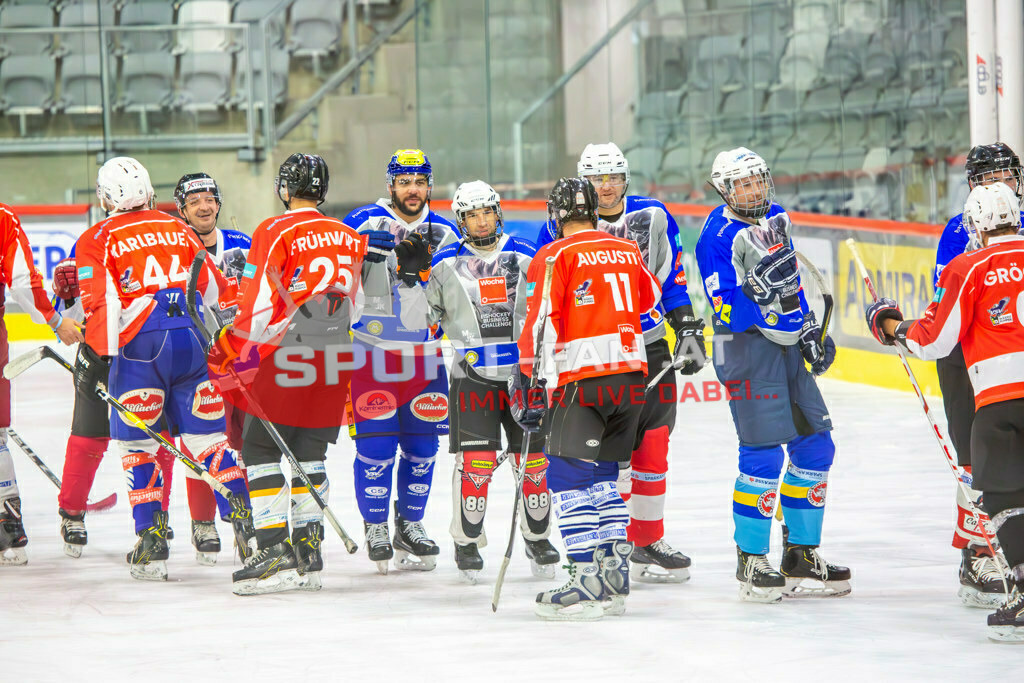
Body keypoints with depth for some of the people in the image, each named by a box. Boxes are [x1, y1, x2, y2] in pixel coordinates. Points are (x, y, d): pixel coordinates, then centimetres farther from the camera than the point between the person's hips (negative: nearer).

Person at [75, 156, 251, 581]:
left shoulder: (98, 239, 3)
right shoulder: (178, 231, 18)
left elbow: (101, 303, -8)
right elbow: (215, 289, 20)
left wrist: (93, 356, -7)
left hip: (139, 344, -3)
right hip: (194, 339, 4)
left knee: (137, 443, 7)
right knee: (207, 435, 10)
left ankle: (152, 541, 0)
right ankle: (245, 521, -2)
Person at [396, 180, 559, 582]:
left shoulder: (525, 258, 7)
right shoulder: (445, 265, 1)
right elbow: (416, 320, 0)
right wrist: (411, 275, -11)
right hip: (472, 377, -2)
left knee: (533, 459, 4)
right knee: (476, 461, -10)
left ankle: (538, 538, 21)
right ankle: (467, 544, 4)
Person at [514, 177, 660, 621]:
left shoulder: (556, 256, -4)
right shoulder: (628, 251, 14)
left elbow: (540, 322, -12)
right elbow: (650, 299, 33)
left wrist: (529, 384, -9)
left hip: (582, 379, -6)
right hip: (632, 374, 6)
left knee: (568, 478, -6)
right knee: (604, 475, 17)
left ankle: (587, 582, -15)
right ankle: (615, 576, 13)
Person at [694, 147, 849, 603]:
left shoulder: (775, 220, 10)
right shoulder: (718, 237, -14)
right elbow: (730, 313, -21)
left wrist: (810, 328, 17)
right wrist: (761, 281, -33)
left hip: (787, 346, 8)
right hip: (746, 348, -8)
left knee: (816, 446, 9)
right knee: (763, 454, -12)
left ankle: (802, 556, 20)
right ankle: (751, 561, 2)